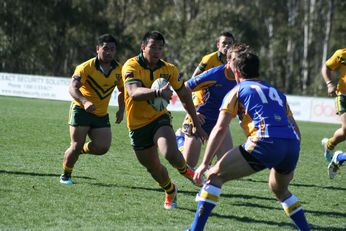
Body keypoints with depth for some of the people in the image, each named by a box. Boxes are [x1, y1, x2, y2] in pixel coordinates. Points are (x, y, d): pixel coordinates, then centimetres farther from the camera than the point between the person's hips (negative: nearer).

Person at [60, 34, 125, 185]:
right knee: (76, 145, -8)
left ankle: (81, 150, 20)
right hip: (81, 110, -4)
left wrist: (121, 110, 0)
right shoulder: (86, 67, -16)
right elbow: (72, 88, -25)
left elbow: (122, 90, 15)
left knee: (103, 147, -11)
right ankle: (65, 175, 15)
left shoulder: (119, 70, -1)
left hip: (102, 115, 4)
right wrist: (85, 101, -43)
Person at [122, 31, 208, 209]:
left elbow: (185, 96, 7)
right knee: (153, 167, 10)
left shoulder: (169, 69, -5)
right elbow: (134, 93, -35)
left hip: (159, 119, 0)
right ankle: (170, 191, 42)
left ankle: (184, 170, 8)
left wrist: (197, 125, 9)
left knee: (171, 153, -28)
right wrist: (157, 92, -53)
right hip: (137, 125, 0)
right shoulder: (131, 66, -17)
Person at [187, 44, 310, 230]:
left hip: (265, 144, -6)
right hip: (292, 147, 6)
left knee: (214, 176, 8)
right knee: (279, 190, 34)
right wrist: (289, 166, 35)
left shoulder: (237, 91, 14)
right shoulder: (276, 92, 30)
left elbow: (219, 130, 3)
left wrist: (204, 164, 2)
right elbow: (295, 131, 28)